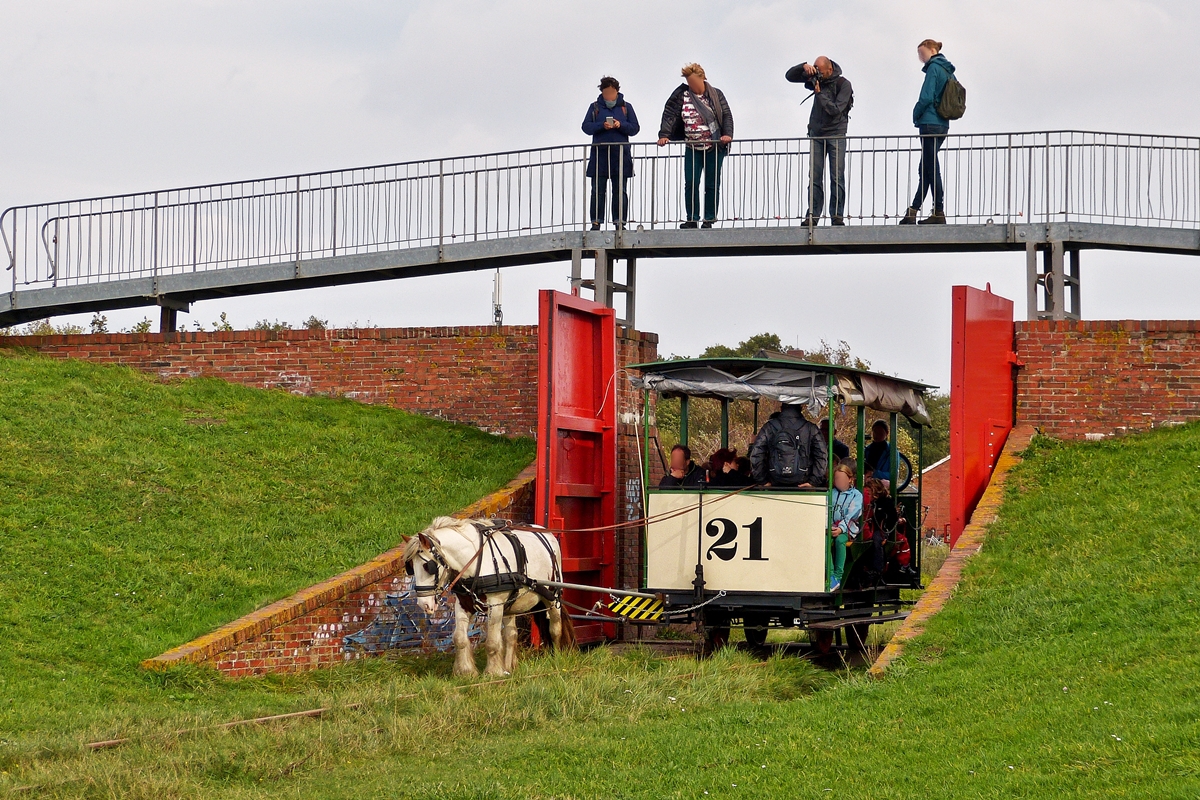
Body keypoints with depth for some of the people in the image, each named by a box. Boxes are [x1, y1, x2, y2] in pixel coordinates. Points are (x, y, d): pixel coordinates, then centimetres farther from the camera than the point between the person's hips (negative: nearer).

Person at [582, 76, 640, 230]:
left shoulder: (626, 107, 10)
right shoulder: (595, 107, 9)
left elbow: (635, 128, 5)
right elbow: (586, 127, 1)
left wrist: (621, 125, -13)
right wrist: (602, 125, -15)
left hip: (620, 154, 0)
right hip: (599, 153, 0)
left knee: (620, 191, 2)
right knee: (597, 190, -1)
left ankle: (620, 222, 4)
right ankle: (596, 222, 1)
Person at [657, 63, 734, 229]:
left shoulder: (716, 95, 2)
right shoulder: (682, 95, 2)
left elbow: (727, 115, -1)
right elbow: (670, 114, -4)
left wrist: (727, 134, -16)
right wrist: (664, 135, -17)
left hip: (715, 147, -1)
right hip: (692, 148, 1)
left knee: (712, 184, 2)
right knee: (691, 183, -5)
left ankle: (709, 220, 8)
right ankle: (692, 219, 2)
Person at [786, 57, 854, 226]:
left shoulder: (844, 85, -9)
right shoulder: (815, 79, 5)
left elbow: (835, 109, -17)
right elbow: (790, 76, 8)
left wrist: (819, 93, -18)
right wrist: (803, 66, -9)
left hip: (836, 134, -4)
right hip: (816, 133, 4)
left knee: (837, 177, -7)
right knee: (814, 177, -1)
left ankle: (837, 217, -7)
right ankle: (812, 216, -3)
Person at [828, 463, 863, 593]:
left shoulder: (856, 495, 6)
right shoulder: (831, 493, 18)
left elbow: (851, 515, -8)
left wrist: (840, 529, -24)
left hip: (848, 529, -3)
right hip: (832, 527, 3)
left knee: (839, 540, -37)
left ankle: (838, 576, -36)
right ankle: (831, 576, -38)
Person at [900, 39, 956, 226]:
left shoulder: (934, 68, -10)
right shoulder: (948, 70, 15)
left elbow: (926, 97, -18)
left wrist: (916, 116, -2)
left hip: (930, 124, -9)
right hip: (943, 125, 9)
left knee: (931, 169, -5)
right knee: (925, 170, 10)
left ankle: (939, 213, -5)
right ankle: (912, 212, 12)